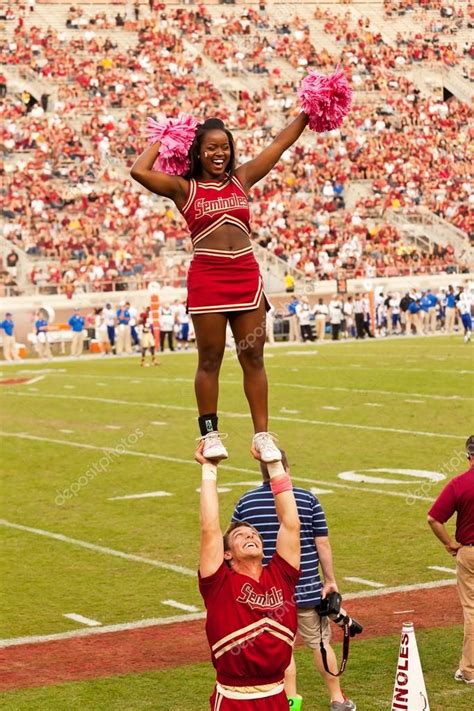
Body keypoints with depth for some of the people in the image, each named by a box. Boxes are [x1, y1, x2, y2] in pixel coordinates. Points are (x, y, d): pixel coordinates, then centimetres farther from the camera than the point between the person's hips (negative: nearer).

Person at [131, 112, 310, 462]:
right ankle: (210, 434, 11)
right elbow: (139, 171, -8)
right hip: (207, 278, -3)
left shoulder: (242, 179, 13)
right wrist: (162, 141, 6)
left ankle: (262, 435, 7)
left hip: (246, 275, 3)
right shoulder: (184, 188, 5)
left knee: (253, 359, 4)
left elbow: (281, 143, 16)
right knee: (210, 360, 3)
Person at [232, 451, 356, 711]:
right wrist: (330, 580, 3)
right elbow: (322, 544, -6)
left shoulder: (245, 502, -2)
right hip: (306, 588, -1)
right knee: (320, 642, 13)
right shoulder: (307, 499, -7)